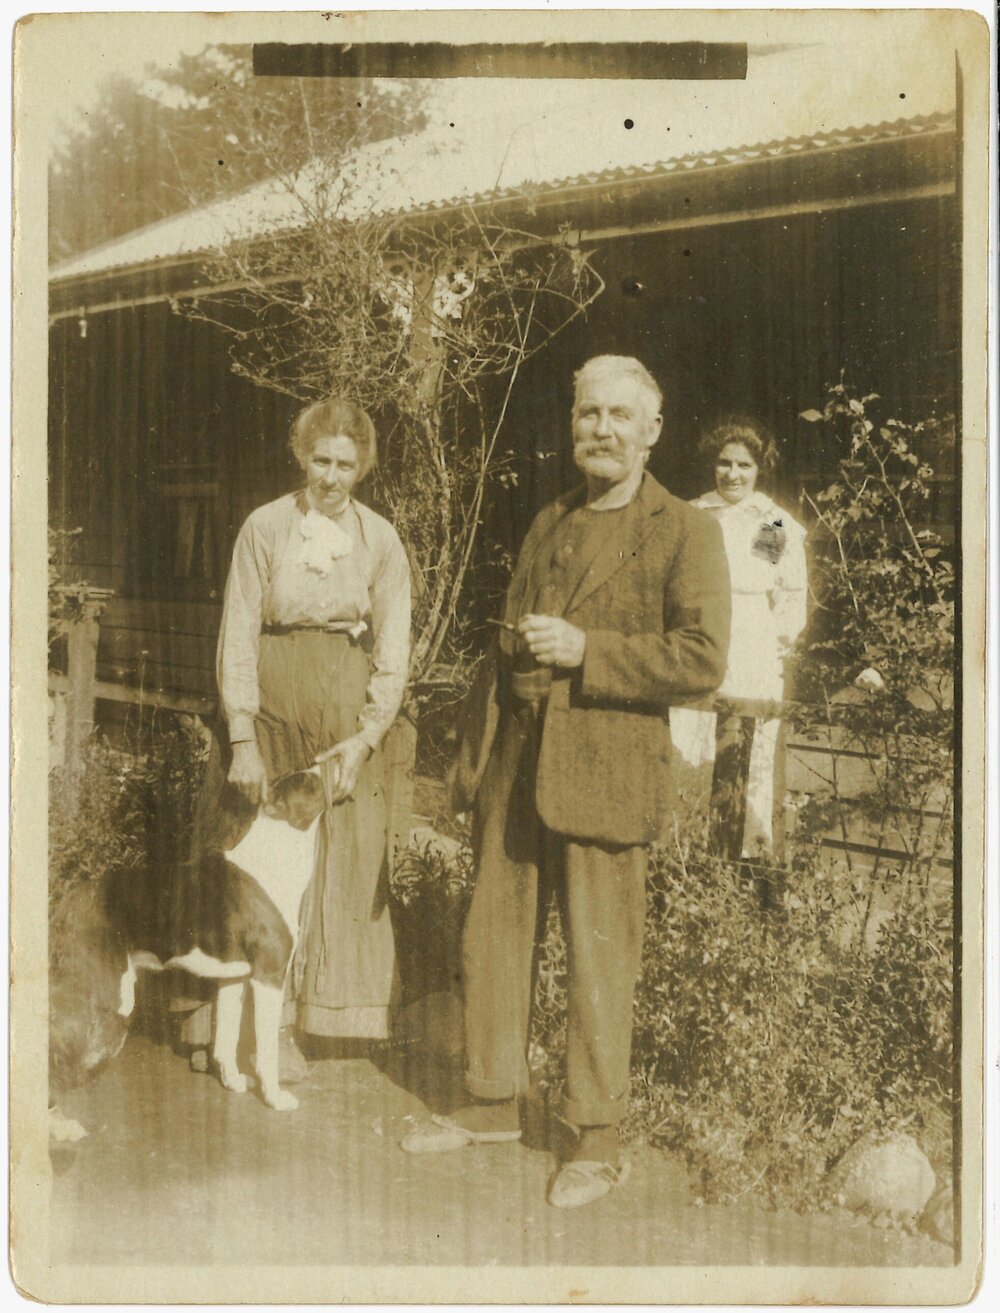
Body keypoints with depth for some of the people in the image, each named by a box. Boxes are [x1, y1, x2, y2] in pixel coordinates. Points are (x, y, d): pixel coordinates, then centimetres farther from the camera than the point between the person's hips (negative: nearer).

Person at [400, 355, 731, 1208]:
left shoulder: (685, 533, -3)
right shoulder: (548, 524, 16)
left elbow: (703, 658, -12)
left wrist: (586, 649, -17)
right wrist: (472, 754, 16)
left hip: (603, 772, -6)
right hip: (516, 765, 6)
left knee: (600, 960, 2)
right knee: (494, 938, 13)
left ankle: (598, 1139, 17)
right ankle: (495, 1104, 29)